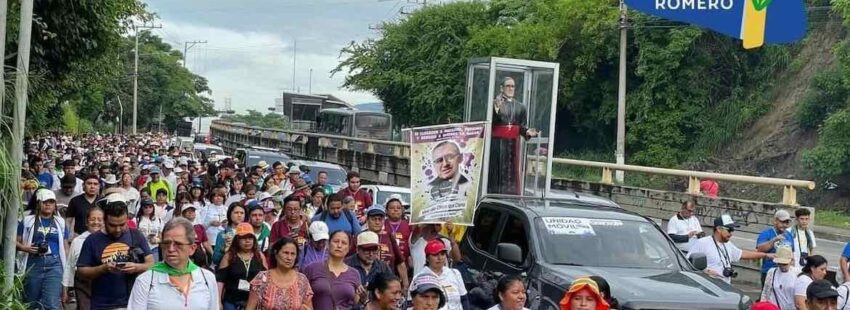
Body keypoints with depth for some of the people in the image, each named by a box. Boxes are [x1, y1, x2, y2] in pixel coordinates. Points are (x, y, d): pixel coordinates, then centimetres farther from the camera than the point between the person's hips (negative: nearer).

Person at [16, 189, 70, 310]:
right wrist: (25, 248, -15)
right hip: (33, 265, 0)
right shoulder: (27, 221, 6)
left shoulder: (60, 222, 12)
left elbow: (65, 248, 13)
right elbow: (15, 241, 6)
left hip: (54, 265, 0)